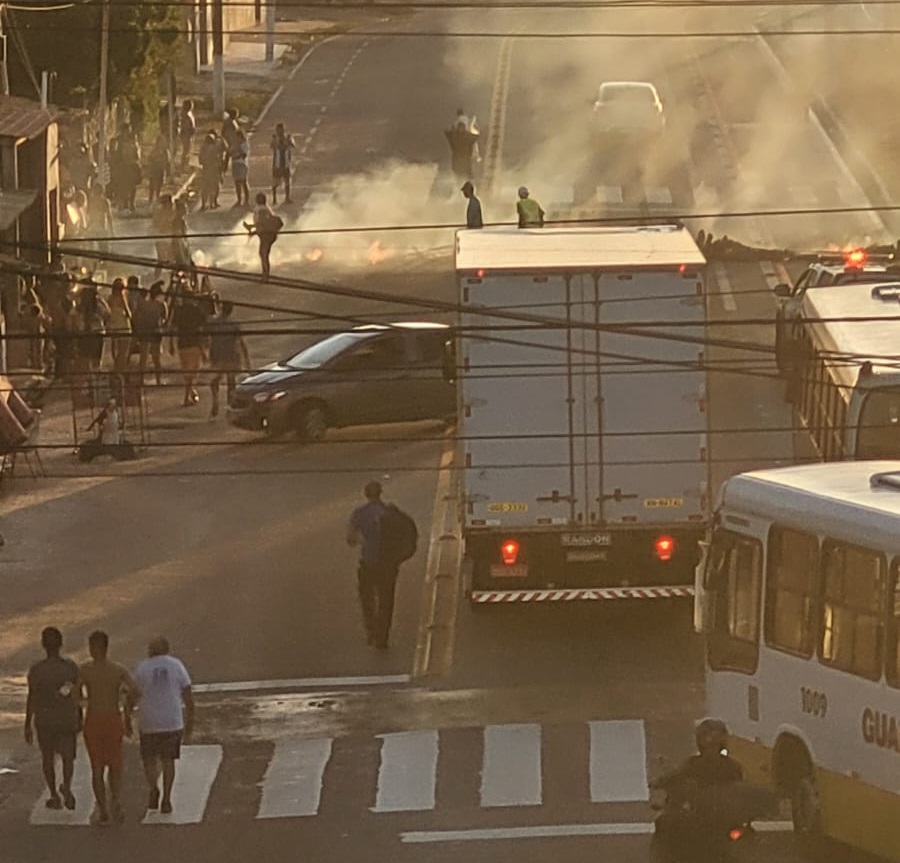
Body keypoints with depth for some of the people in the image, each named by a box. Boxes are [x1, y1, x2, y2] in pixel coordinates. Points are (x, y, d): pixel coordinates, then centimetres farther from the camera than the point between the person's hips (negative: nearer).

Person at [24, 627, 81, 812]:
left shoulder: (36, 670, -11)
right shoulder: (71, 668, -7)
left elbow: (31, 699, -8)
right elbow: (77, 697, -1)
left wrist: (27, 726, -1)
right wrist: (79, 719, 11)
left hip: (44, 721, -1)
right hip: (67, 720, 1)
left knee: (48, 757, 14)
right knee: (68, 756, 12)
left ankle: (54, 796, 14)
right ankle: (67, 786, -12)